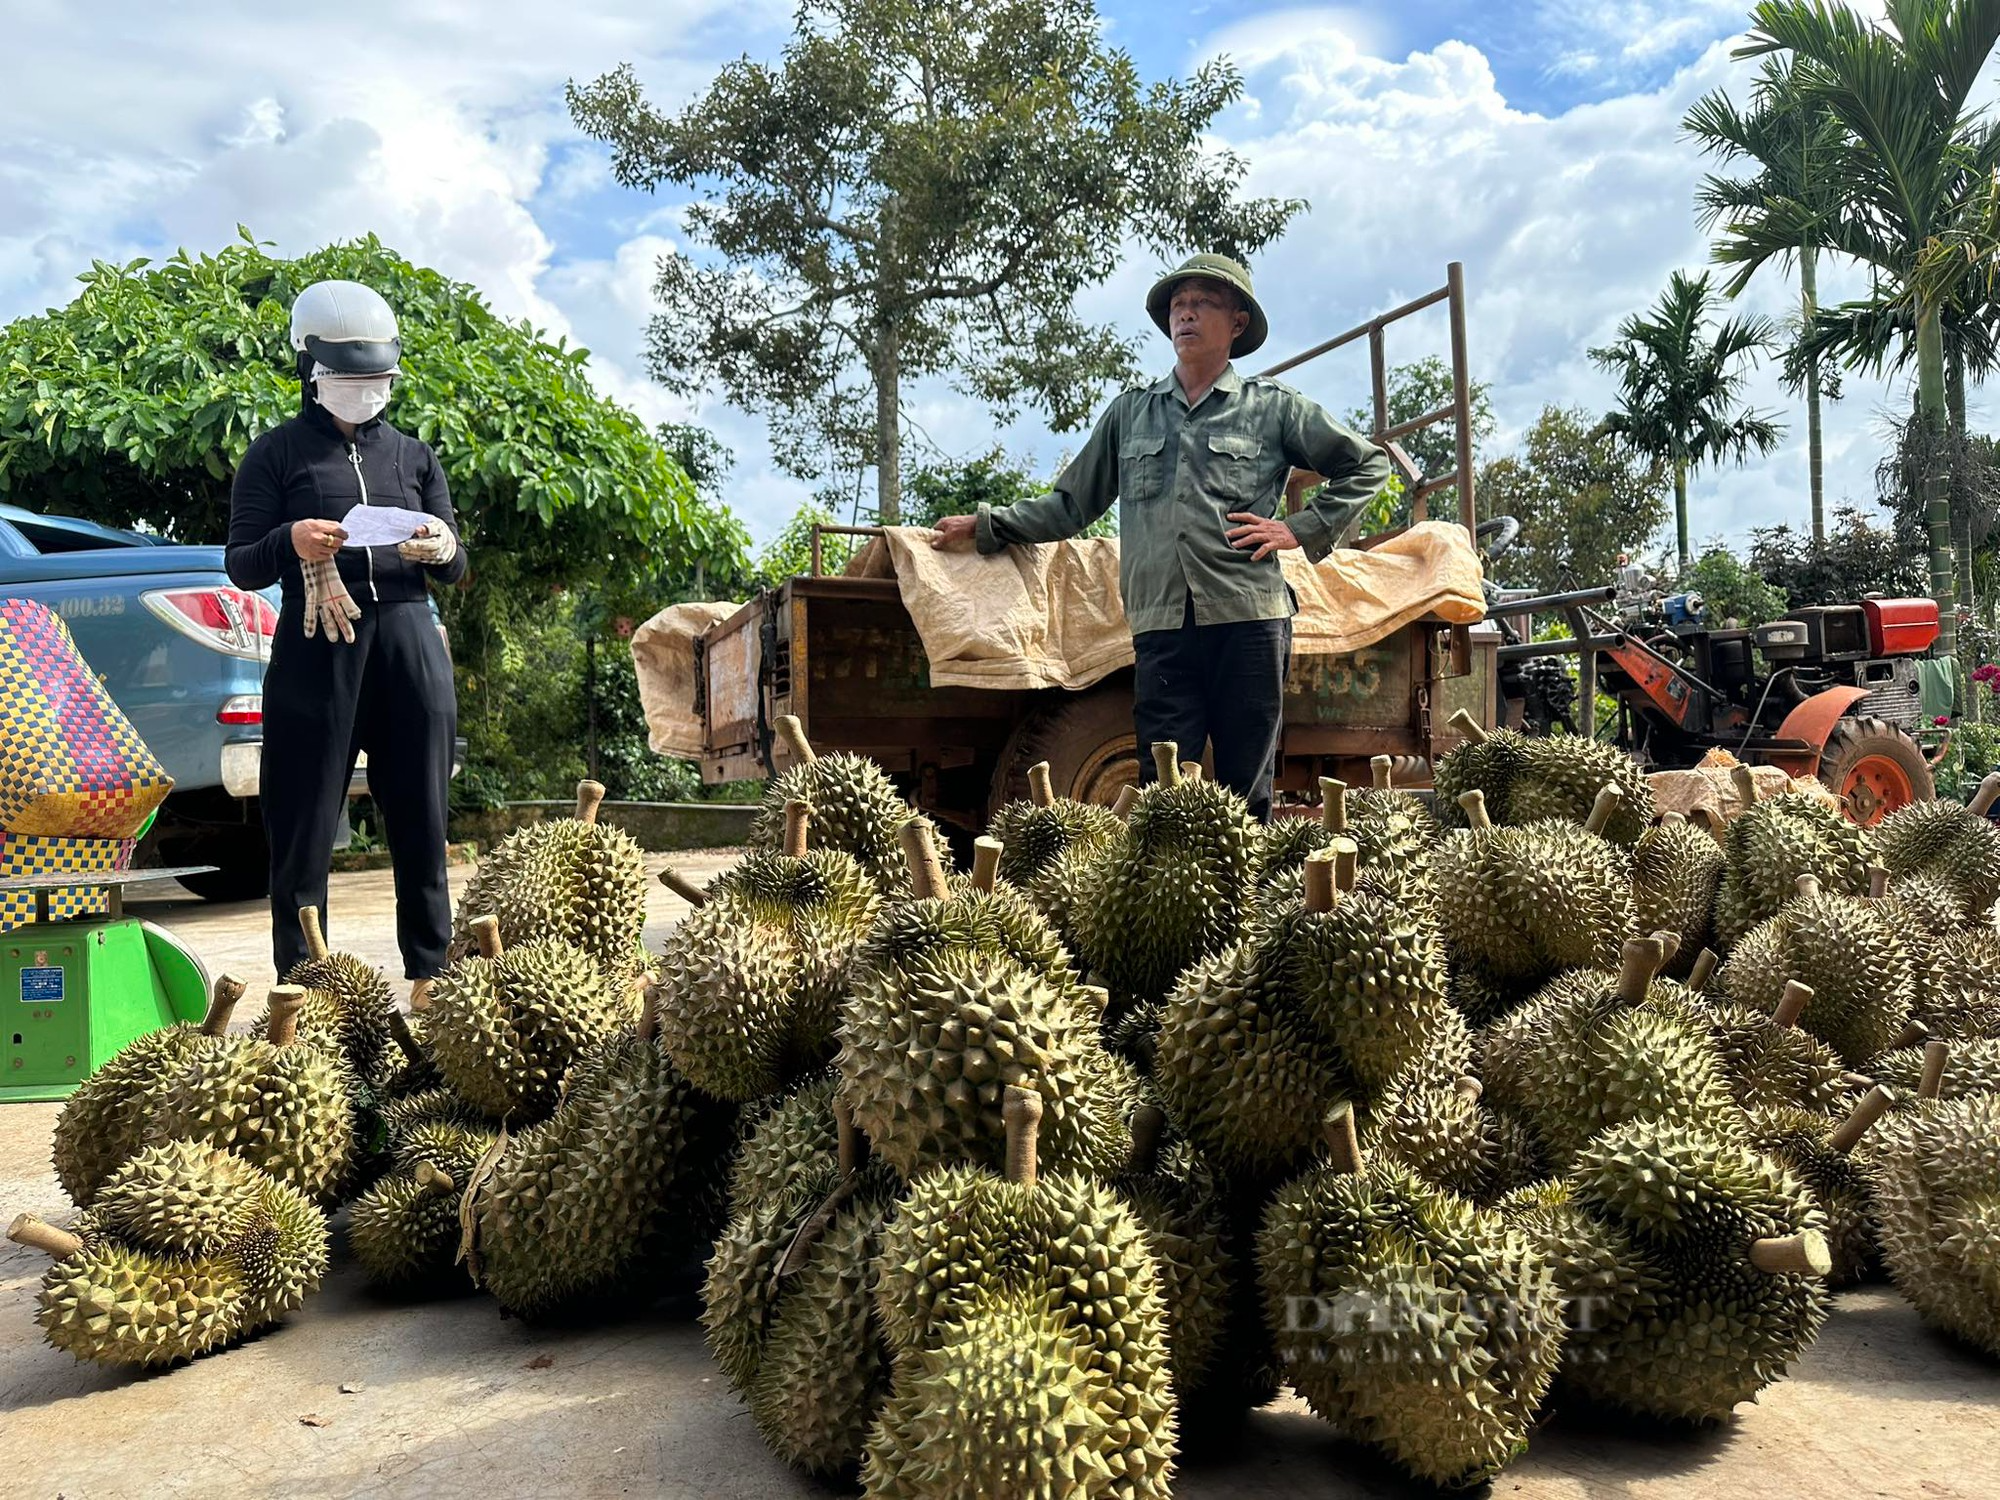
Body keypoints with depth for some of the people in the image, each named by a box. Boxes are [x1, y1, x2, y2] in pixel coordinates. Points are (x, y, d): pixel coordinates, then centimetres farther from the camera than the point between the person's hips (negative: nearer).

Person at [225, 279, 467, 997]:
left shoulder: (414, 456, 16)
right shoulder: (278, 452, 7)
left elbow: (454, 569, 15)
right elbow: (241, 566, 3)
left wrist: (444, 550, -9)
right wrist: (291, 542, -19)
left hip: (410, 647, 3)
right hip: (316, 651, -3)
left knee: (421, 823, 5)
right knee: (304, 831, 0)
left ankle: (431, 979, 14)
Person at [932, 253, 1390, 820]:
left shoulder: (1274, 406, 12)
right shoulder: (1130, 411, 20)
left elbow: (1367, 465, 15)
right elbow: (1071, 505, 23)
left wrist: (1302, 529, 5)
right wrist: (987, 525, 15)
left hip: (1249, 617, -1)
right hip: (1162, 624, 2)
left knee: (1247, 790, 1)